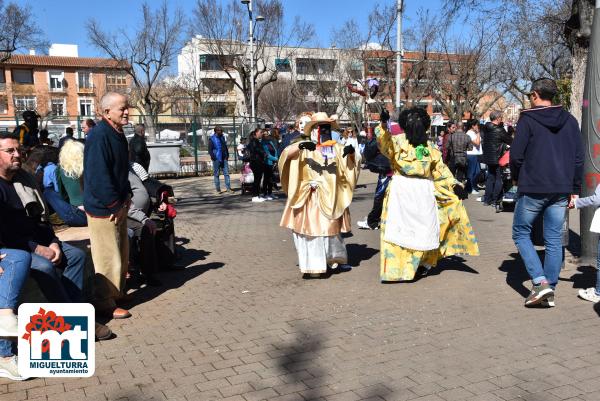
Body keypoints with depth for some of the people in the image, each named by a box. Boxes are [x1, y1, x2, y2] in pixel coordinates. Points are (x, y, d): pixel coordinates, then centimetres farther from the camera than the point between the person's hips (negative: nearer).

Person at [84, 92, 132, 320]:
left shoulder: (117, 134, 12)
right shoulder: (99, 135, -19)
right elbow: (98, 175, -24)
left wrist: (125, 197, 9)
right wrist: (115, 204, -19)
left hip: (118, 205, 10)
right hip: (104, 208, -10)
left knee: (121, 252, 18)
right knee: (108, 256, -2)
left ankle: (116, 293, 33)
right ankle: (106, 303, 10)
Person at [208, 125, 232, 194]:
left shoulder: (222, 137, 13)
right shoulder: (212, 139, -5)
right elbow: (210, 150, -7)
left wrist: (227, 155, 11)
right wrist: (213, 157, -15)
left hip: (224, 158, 5)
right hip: (216, 159, -5)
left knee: (226, 173, 2)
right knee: (216, 174, 3)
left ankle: (228, 188, 5)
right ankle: (218, 189, 9)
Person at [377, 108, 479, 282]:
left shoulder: (429, 147, 14)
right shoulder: (398, 141, -2)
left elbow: (440, 168, 18)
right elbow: (385, 143, -23)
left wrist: (454, 184, 7)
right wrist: (383, 126, -41)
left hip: (424, 193, 5)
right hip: (402, 192, -5)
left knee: (426, 229, 11)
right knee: (399, 229, -6)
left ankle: (425, 262, 30)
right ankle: (395, 269, 0)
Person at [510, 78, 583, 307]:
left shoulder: (527, 119, -6)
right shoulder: (569, 120, 9)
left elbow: (516, 154, -10)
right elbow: (579, 157, 8)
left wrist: (516, 177, 8)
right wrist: (574, 190, 12)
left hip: (532, 189, -4)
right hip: (561, 191, 5)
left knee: (521, 233, 9)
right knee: (554, 240, 9)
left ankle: (540, 282, -5)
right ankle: (549, 291, 12)